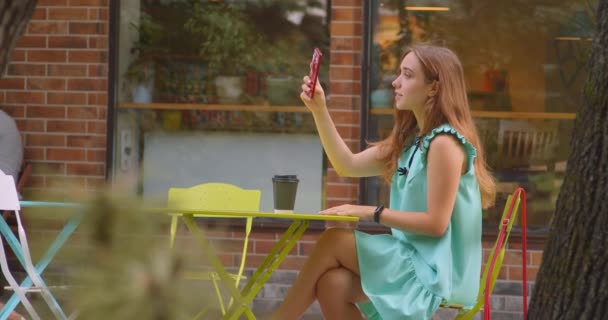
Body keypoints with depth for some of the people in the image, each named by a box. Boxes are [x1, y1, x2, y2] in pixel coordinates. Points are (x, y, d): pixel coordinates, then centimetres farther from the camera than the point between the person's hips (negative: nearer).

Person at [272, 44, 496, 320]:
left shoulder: (444, 143, -15)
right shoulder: (411, 139, 14)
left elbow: (436, 223, -19)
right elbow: (347, 165, 13)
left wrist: (371, 212, -16)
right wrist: (319, 110, 4)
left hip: (436, 269, -8)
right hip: (415, 259, 8)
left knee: (333, 241, -10)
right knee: (332, 286, -14)